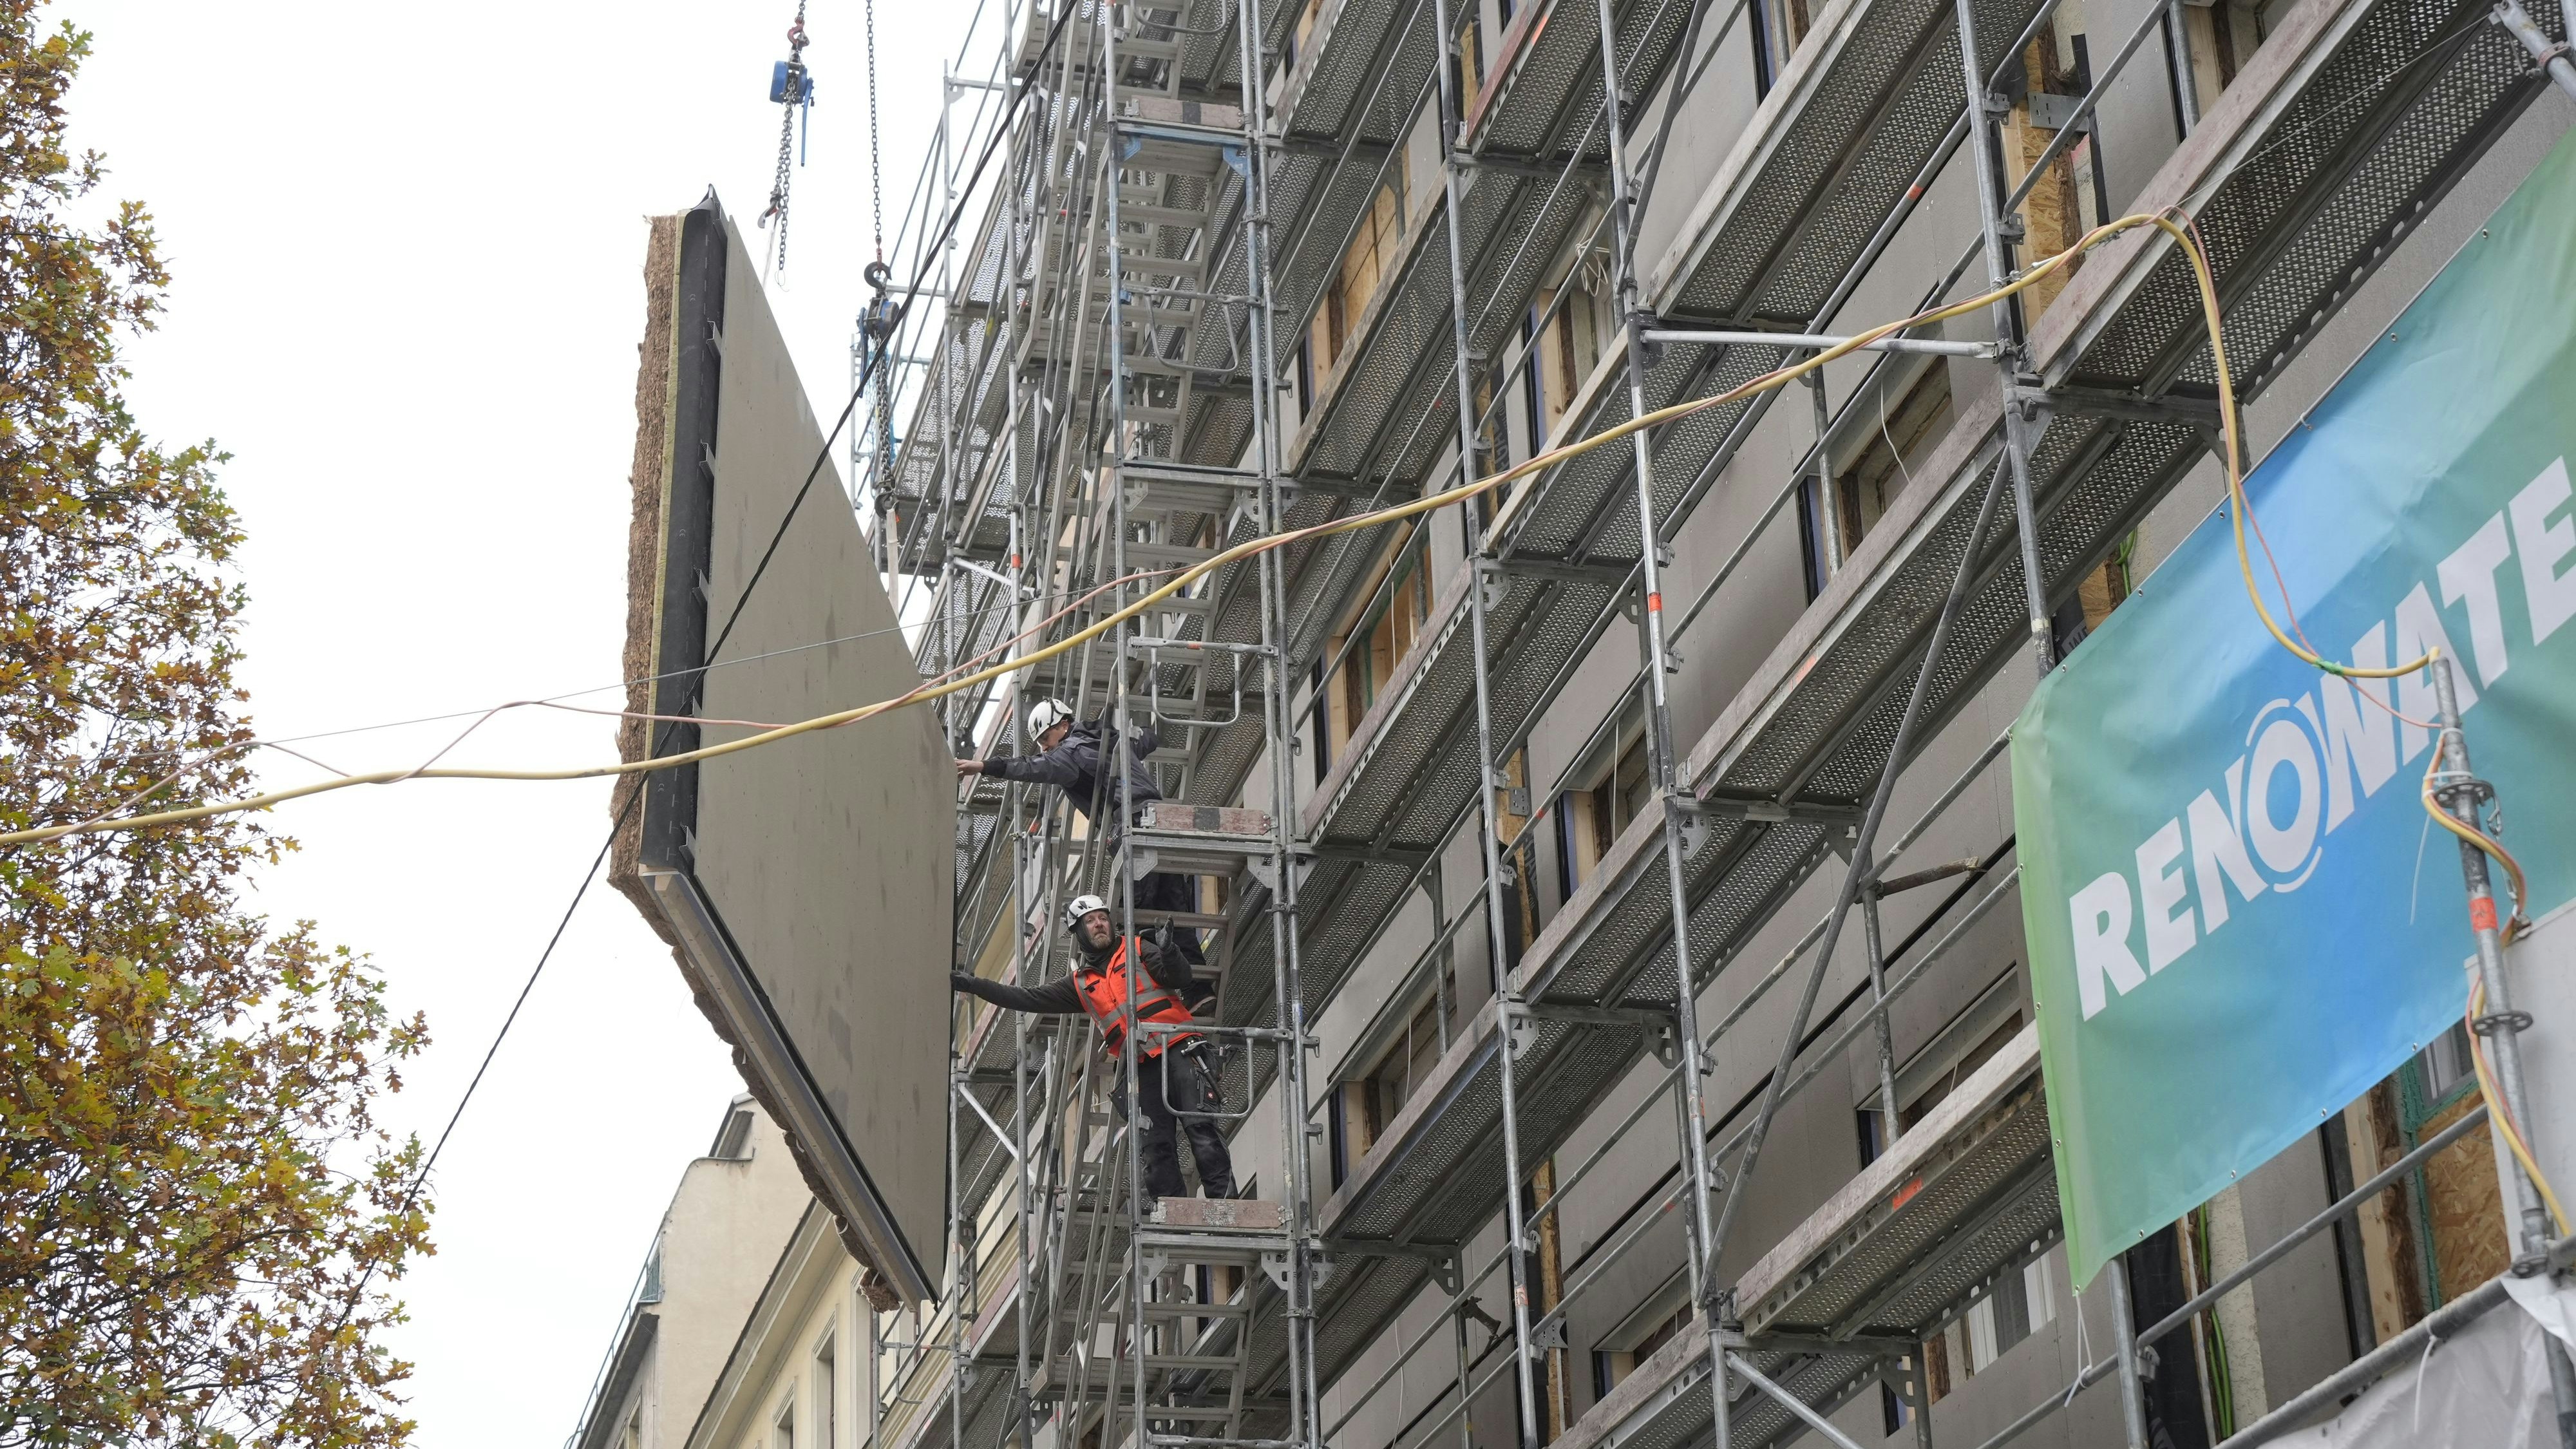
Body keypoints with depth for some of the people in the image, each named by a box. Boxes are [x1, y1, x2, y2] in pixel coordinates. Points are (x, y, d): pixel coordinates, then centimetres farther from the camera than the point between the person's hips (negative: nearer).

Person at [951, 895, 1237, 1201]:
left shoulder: (1138, 951, 11)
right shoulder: (1080, 984, 19)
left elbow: (1180, 976, -2)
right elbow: (1026, 998, 18)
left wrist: (1168, 953, -25)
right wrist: (966, 984, 14)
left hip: (1179, 1049, -4)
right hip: (1139, 1067, 4)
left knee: (1200, 1124, -15)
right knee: (1156, 1146, -3)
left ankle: (1224, 1201, -18)